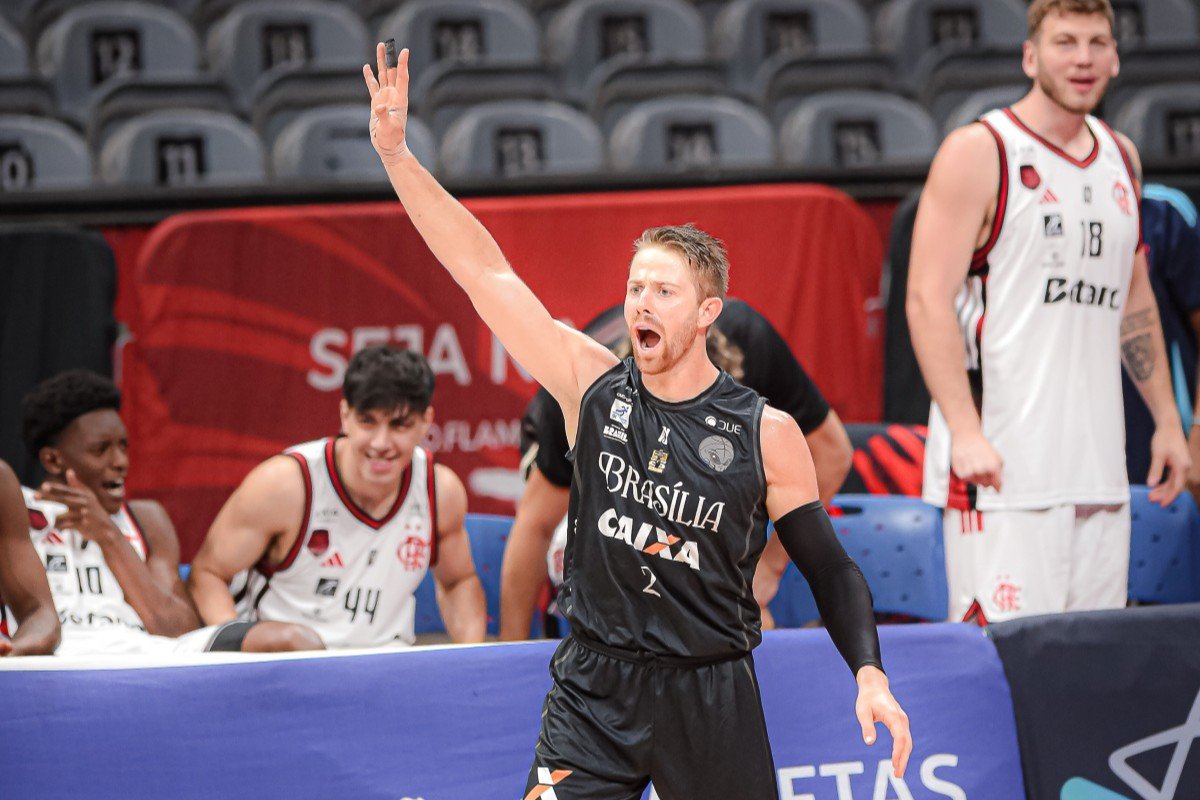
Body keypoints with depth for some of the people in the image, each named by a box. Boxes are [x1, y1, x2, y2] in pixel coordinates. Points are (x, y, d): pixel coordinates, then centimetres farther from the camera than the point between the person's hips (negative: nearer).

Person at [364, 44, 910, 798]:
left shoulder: (766, 432, -5)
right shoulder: (594, 386, -2)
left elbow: (830, 566, 0)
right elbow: (485, 271, -6)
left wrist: (870, 674, -14)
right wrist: (395, 152, -12)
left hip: (710, 699, -1)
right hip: (593, 687, 1)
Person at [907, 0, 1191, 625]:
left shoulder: (1120, 157, 16)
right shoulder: (977, 153, -5)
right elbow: (928, 299, -11)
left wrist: (1165, 419, 21)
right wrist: (965, 430, -20)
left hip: (1098, 466, 7)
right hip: (1002, 460, -7)